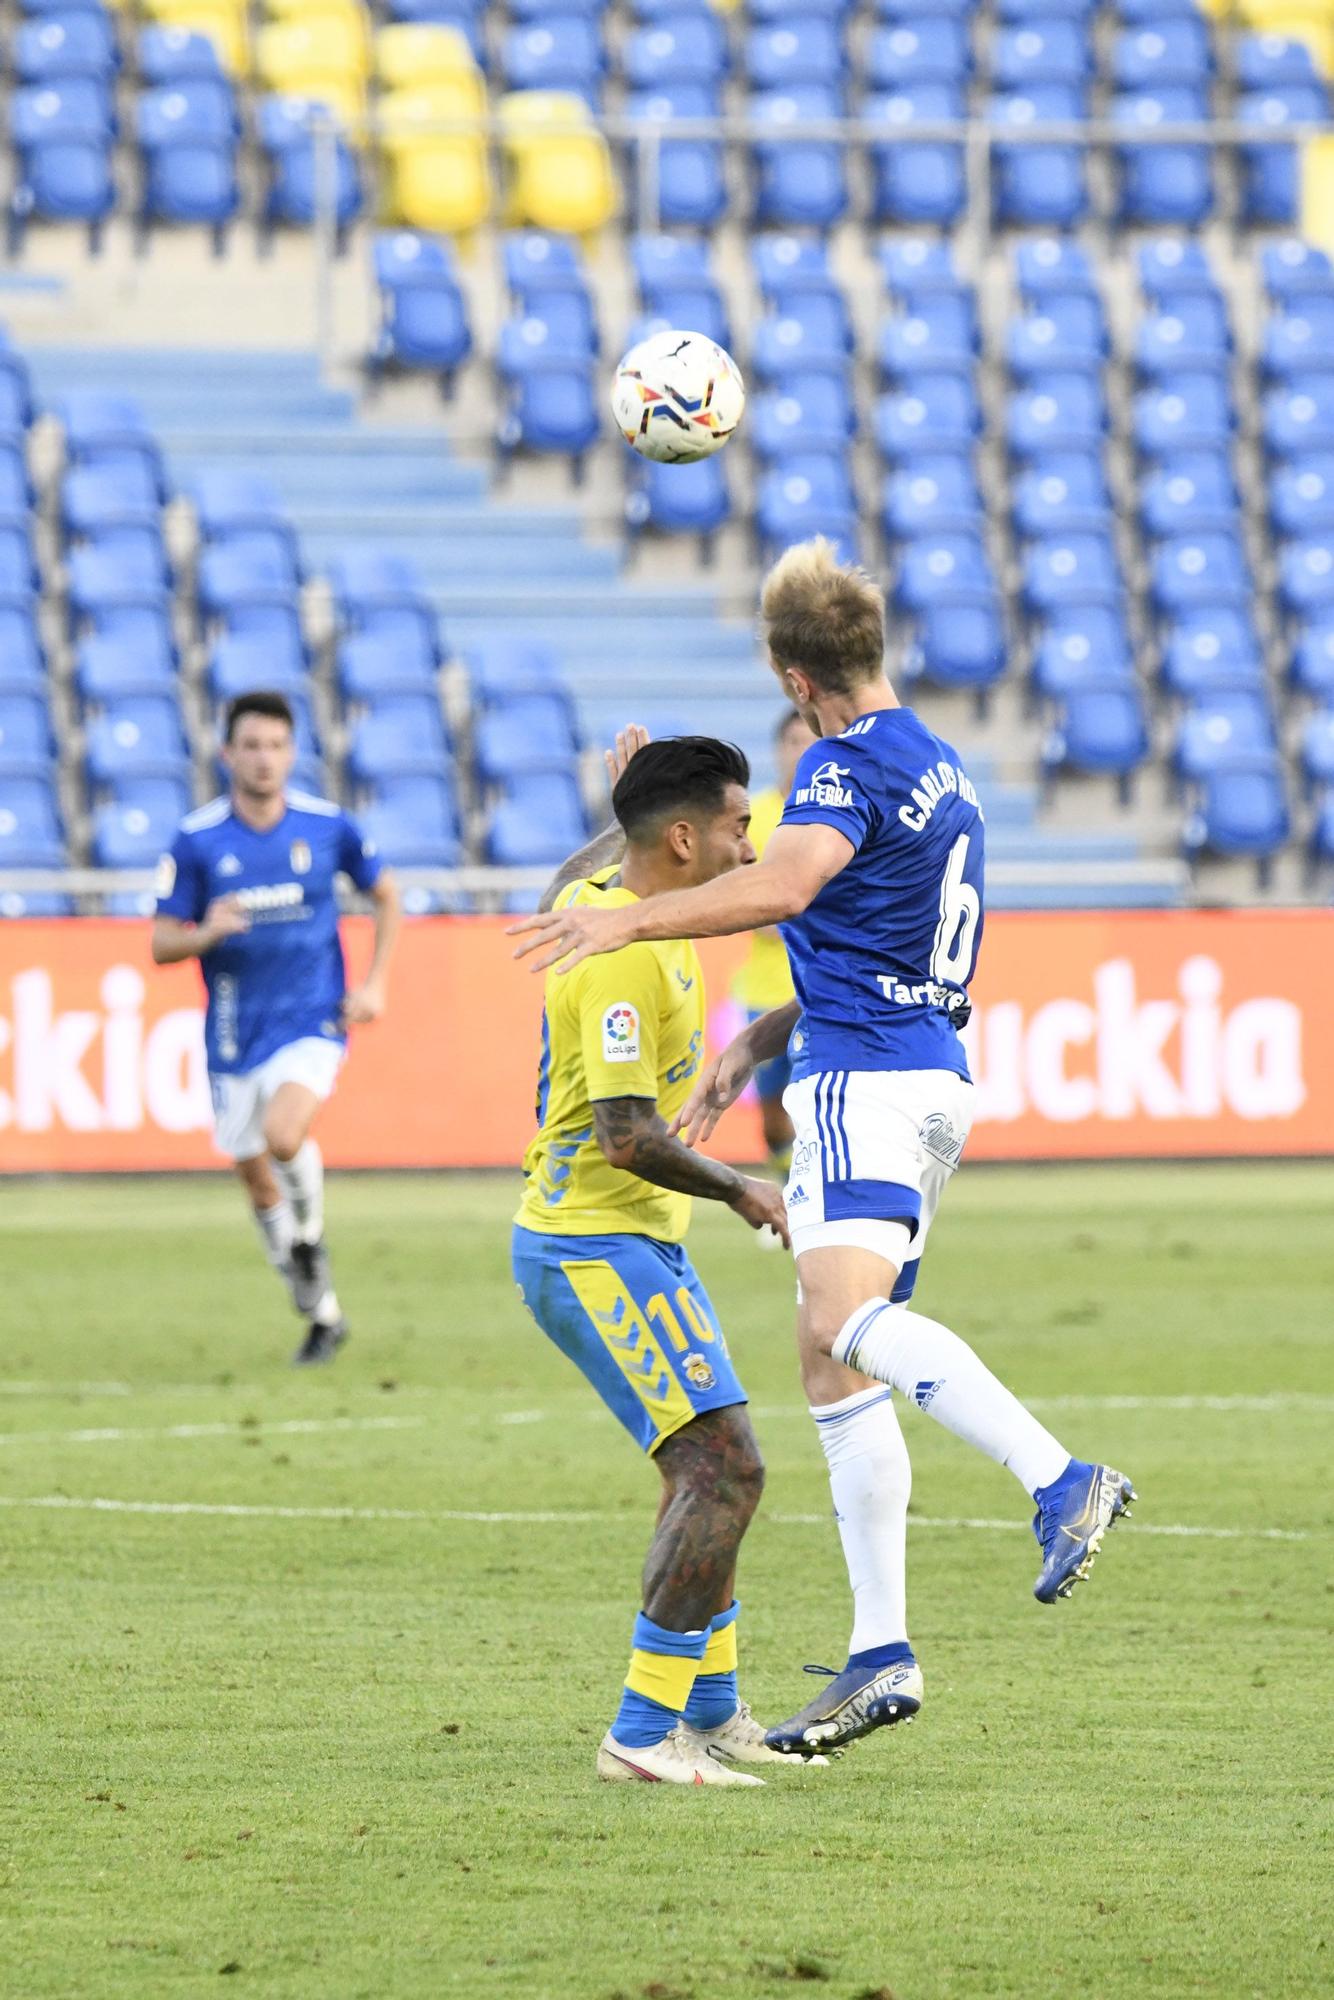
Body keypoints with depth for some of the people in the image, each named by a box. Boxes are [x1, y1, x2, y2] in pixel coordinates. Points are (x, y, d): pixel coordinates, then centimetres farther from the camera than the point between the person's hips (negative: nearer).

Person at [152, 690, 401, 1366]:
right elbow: (161, 944, -2)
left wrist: (375, 983, 4)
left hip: (311, 1019, -2)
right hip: (234, 1032, 2)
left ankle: (310, 1237, 2)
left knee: (284, 1136, -29)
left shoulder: (327, 826, -3)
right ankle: (323, 1316, 26)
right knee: (258, 1183, 8)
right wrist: (207, 933, -24)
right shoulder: (197, 840, -5)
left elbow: (385, 896, 14)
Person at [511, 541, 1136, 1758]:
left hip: (866, 1077, -10)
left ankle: (1062, 1479, -43)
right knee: (836, 1358, 10)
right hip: (927, 1074, 10)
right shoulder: (935, 769, 22)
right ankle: (882, 1654, 8)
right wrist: (751, 1050, 33)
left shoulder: (850, 765, -9)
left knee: (848, 1318, -27)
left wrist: (629, 921, -28)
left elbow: (782, 888, -30)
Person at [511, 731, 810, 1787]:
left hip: (631, 1244, 11)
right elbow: (626, 1135, -27)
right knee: (725, 1469, -17)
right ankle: (644, 1732, -17)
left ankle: (713, 1712, 29)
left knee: (709, 1473, 19)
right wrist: (740, 1189, -14)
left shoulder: (598, 898, 8)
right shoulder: (624, 954, -22)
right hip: (598, 1249, -11)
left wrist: (626, 804, 47)